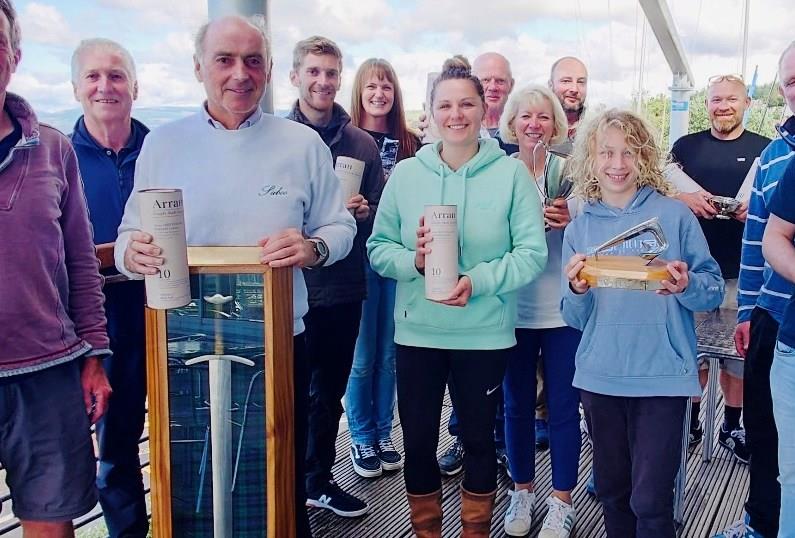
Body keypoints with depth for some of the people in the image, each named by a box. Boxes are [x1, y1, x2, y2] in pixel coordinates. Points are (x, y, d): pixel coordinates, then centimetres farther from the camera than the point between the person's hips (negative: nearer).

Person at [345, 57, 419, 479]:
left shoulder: (410, 144, 7)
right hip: (360, 256, -3)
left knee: (389, 354, 11)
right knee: (362, 355, 4)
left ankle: (383, 433, 25)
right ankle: (361, 437, 20)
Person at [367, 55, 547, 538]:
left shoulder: (511, 173, -5)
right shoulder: (406, 173, 0)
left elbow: (533, 252, -9)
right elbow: (378, 248, 2)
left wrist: (478, 281, -23)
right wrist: (413, 261, -18)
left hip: (486, 334, -1)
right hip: (417, 333, 2)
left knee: (479, 440, 15)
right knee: (418, 442, 11)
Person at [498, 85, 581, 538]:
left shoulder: (570, 170, -1)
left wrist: (570, 222, -20)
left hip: (563, 307, -1)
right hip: (513, 307, 2)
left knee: (563, 406, 6)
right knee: (517, 404, 12)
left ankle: (562, 500, 22)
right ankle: (522, 492, 29)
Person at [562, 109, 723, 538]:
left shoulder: (674, 215, -2)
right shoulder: (579, 228, 5)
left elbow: (714, 290, 0)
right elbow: (574, 318, 6)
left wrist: (686, 286, -21)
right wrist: (577, 291, -15)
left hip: (661, 376, -3)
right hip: (600, 377, 3)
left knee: (650, 500, -2)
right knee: (611, 491, 16)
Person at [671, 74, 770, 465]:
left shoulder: (765, 150, 8)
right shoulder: (686, 147, 9)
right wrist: (684, 199, -15)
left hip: (744, 270, 0)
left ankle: (733, 428, 22)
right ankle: (690, 421, 22)